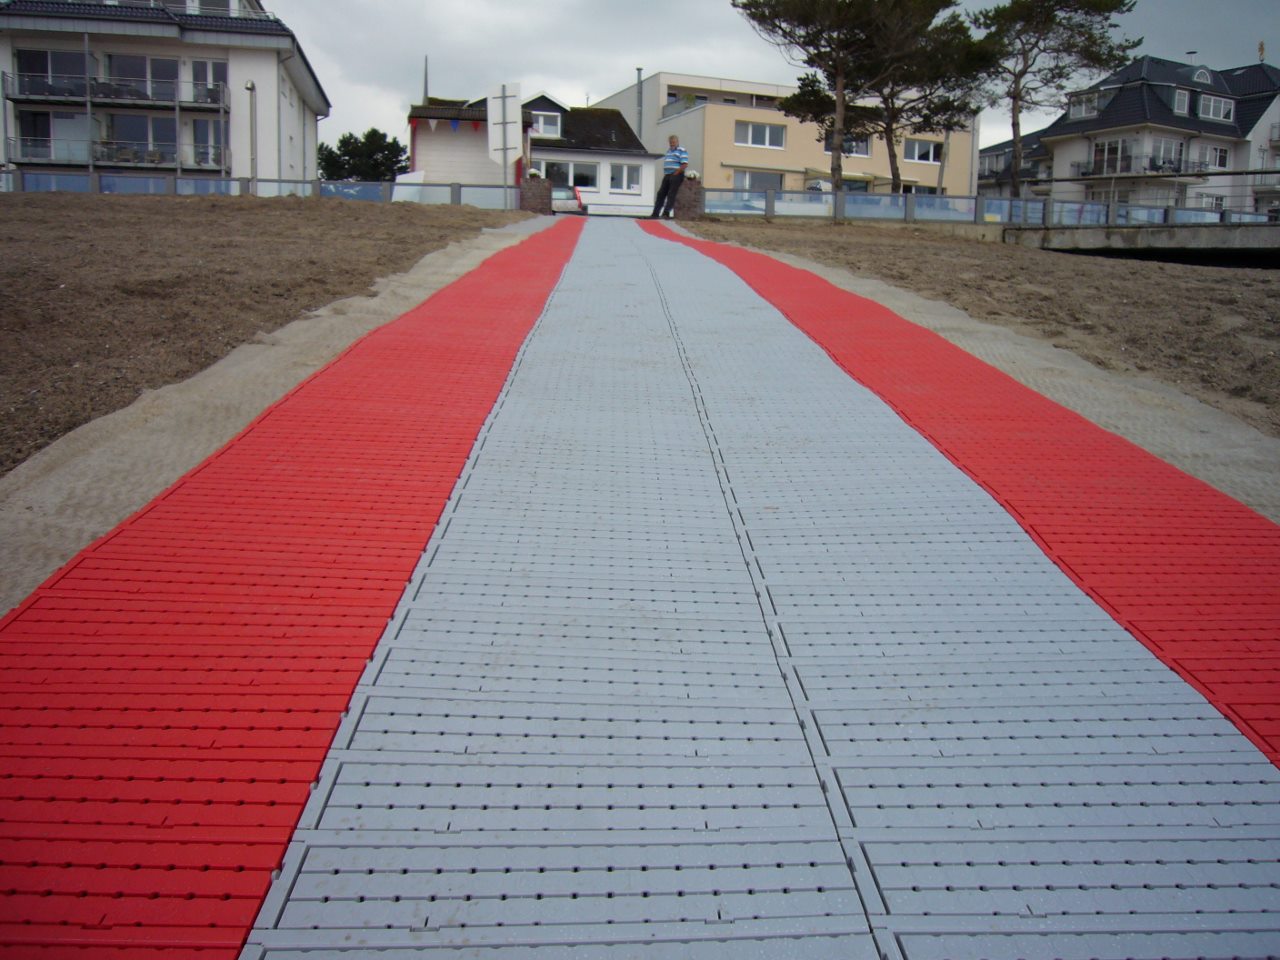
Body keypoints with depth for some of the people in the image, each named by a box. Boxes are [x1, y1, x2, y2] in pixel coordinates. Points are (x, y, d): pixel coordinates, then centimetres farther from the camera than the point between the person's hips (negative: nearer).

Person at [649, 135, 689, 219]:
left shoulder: (682, 151, -4)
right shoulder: (668, 151, 21)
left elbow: (685, 165, -14)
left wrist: (675, 173, -14)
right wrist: (664, 174, 11)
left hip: (676, 175, -8)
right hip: (667, 175, 8)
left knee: (671, 194, -11)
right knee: (661, 193, 4)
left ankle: (666, 212, -14)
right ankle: (655, 213, 5)